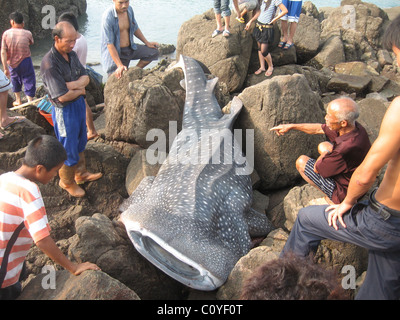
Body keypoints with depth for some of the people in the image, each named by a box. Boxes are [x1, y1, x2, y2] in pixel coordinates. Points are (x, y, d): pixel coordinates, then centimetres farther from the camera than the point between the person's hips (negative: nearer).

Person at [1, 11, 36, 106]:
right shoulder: (27, 33, -11)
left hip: (12, 63, 3)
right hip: (25, 62, -3)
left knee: (15, 79, 24)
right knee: (29, 81, 6)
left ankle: (18, 100, 35)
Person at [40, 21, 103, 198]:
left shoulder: (72, 54, 1)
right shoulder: (50, 63, -26)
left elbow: (85, 77, 0)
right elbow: (63, 96, -28)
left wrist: (72, 85, -19)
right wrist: (79, 90, -10)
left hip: (79, 103, 9)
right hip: (64, 110, -9)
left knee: (80, 142, 23)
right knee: (68, 148, 6)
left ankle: (81, 174, 43)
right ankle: (67, 182, 28)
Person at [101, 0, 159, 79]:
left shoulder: (129, 9, -2)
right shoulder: (108, 17, -24)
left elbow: (135, 28, 17)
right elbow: (109, 44, -24)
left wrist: (147, 43, 13)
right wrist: (120, 65, -29)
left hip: (130, 48, 7)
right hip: (116, 52, -7)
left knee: (154, 52, 0)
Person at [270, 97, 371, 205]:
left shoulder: (346, 148, -38)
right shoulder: (355, 127, -10)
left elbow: (317, 168, -20)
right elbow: (319, 129, 6)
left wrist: (327, 153, -2)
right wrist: (291, 126, 8)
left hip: (345, 193, -8)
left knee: (301, 161, -2)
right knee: (323, 146, 19)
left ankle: (332, 199, 6)